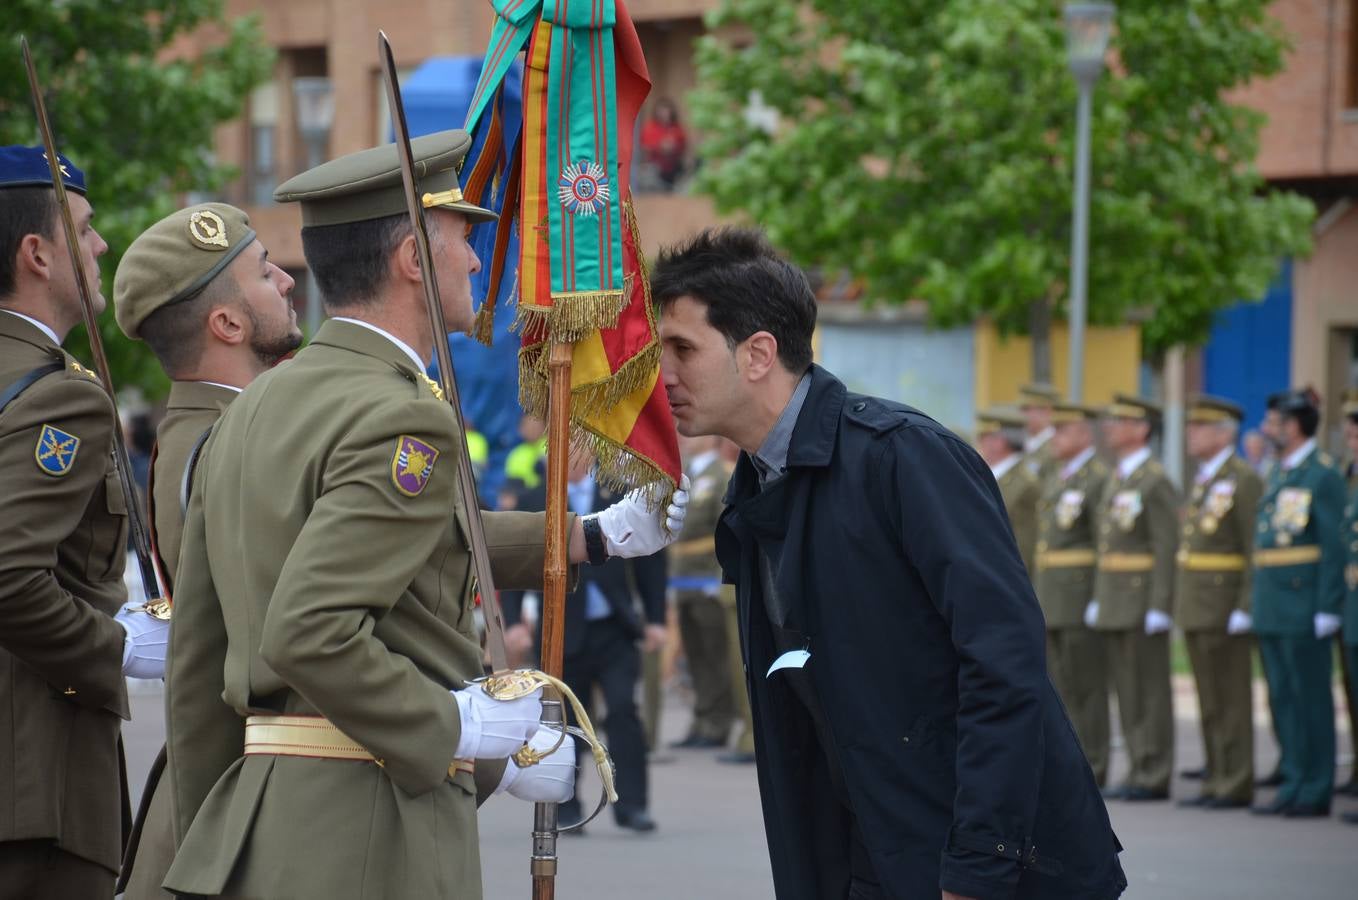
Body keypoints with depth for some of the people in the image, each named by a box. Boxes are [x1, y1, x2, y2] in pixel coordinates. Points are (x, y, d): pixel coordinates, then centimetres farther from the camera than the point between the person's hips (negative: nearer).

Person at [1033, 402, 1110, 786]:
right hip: (1052, 601, 9)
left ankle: (1093, 765, -3)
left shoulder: (1100, 477, -10)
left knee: (1087, 683, -6)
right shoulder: (1056, 480, 19)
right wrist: (1038, 595, 17)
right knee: (1059, 682, 8)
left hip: (1084, 595, -9)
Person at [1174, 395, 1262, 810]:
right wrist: (1180, 604, 17)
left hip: (1224, 605, -9)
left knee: (1231, 697, -4)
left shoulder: (1244, 480, -11)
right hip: (1196, 605, 9)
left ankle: (1236, 784, -1)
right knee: (1209, 699, 11)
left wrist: (1245, 607, -19)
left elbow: (1257, 550, -15)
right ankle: (1216, 780, 16)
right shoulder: (1203, 480, 17)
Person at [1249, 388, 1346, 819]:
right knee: (1283, 698, 11)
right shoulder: (1279, 474, 16)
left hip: (1304, 607, -8)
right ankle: (1294, 786, 17)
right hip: (1272, 606, 8)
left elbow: (1334, 545, -14)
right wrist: (1259, 599, 15)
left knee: (1311, 698, -3)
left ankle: (1315, 793, 2)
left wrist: (1327, 609, -18)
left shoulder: (1323, 475, -10)